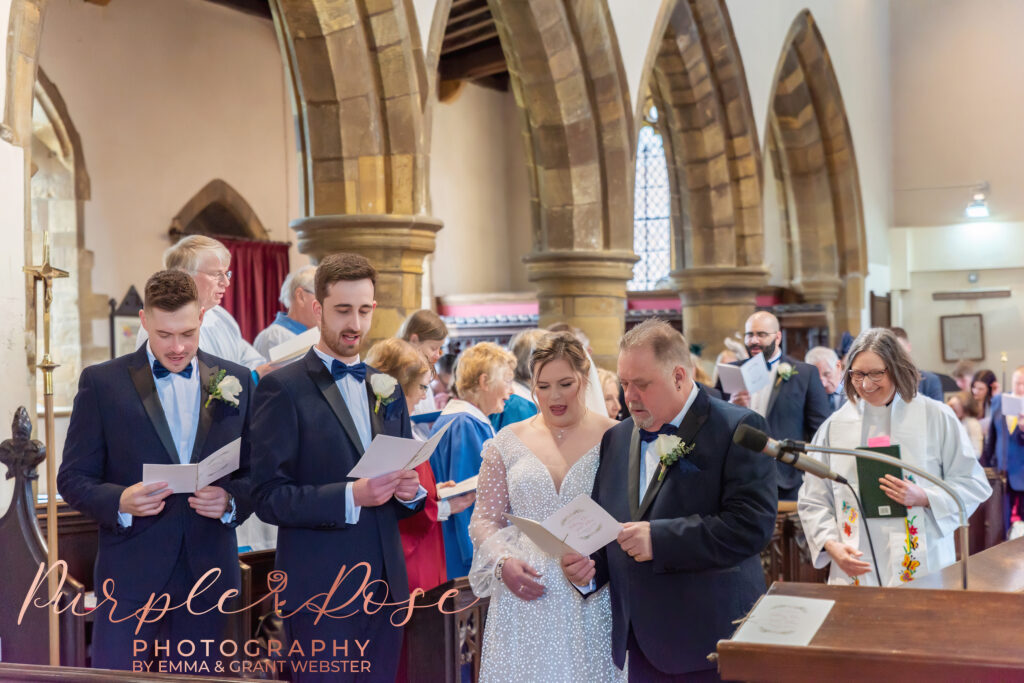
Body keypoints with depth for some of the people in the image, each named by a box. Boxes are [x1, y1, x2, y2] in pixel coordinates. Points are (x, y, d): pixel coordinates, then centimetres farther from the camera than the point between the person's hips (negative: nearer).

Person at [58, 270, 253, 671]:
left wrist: (232, 500, -11)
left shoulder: (236, 382, 7)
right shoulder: (101, 382, 0)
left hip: (208, 574, 2)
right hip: (131, 577, -2)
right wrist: (120, 502, -19)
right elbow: (72, 479, 1)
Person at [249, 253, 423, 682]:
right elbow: (268, 498, -12)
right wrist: (351, 496, -23)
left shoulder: (387, 390, 14)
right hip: (320, 593, -6)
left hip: (384, 586, 6)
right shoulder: (283, 388, -6)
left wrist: (410, 491, -4)